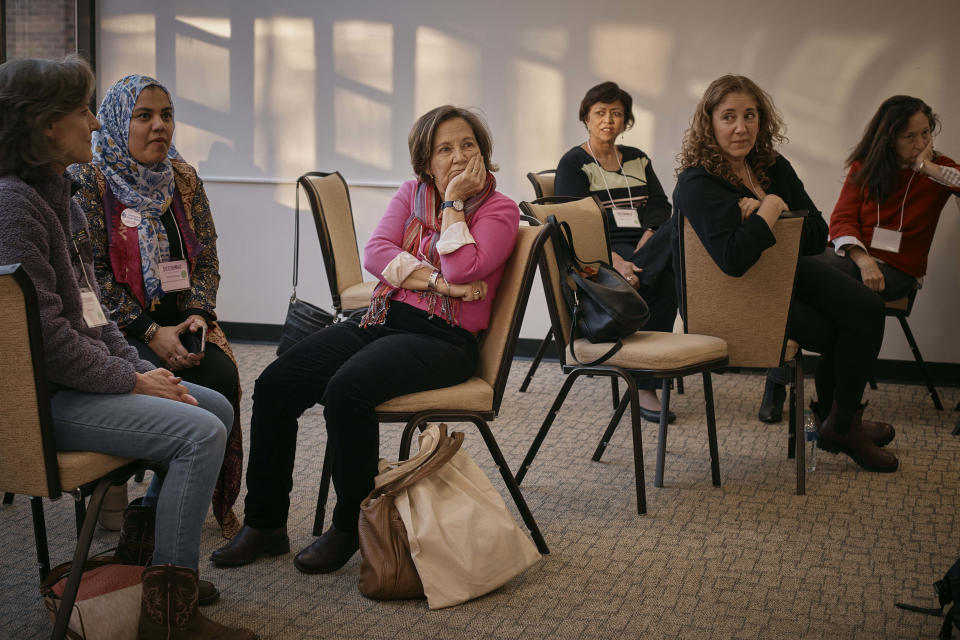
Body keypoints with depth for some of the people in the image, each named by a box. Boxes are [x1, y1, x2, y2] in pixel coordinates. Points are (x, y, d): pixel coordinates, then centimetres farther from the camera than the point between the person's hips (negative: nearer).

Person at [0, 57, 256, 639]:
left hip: (85, 375, 10)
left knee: (216, 408, 10)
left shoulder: (57, 195, 13)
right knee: (200, 433, -19)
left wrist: (139, 366, 4)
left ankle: (146, 553, 19)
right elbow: (47, 335, -23)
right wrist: (133, 380, -14)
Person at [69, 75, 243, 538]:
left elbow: (207, 258, 11)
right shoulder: (86, 181, -6)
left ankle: (219, 500, -8)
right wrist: (151, 332, -18)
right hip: (117, 326, -4)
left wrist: (198, 314, -8)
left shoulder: (183, 178, 10)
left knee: (223, 374, -23)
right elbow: (92, 274, -11)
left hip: (179, 319, 4)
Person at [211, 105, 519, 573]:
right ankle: (265, 524, -1)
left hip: (444, 339, -6)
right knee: (275, 383, -12)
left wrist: (454, 202, -9)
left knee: (346, 389, -33)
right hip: (381, 320, 6)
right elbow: (375, 253, -1)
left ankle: (350, 529, -13)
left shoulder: (500, 209, 0)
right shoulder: (412, 193, 15)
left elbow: (461, 270, -17)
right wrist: (438, 281, -13)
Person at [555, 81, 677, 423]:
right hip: (601, 251, -5)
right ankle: (644, 387, -31)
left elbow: (660, 205, 11)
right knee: (665, 282, -33)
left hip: (643, 244, 5)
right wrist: (615, 261, -24)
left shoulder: (637, 159, 23)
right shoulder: (573, 163, 5)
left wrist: (650, 236, -13)